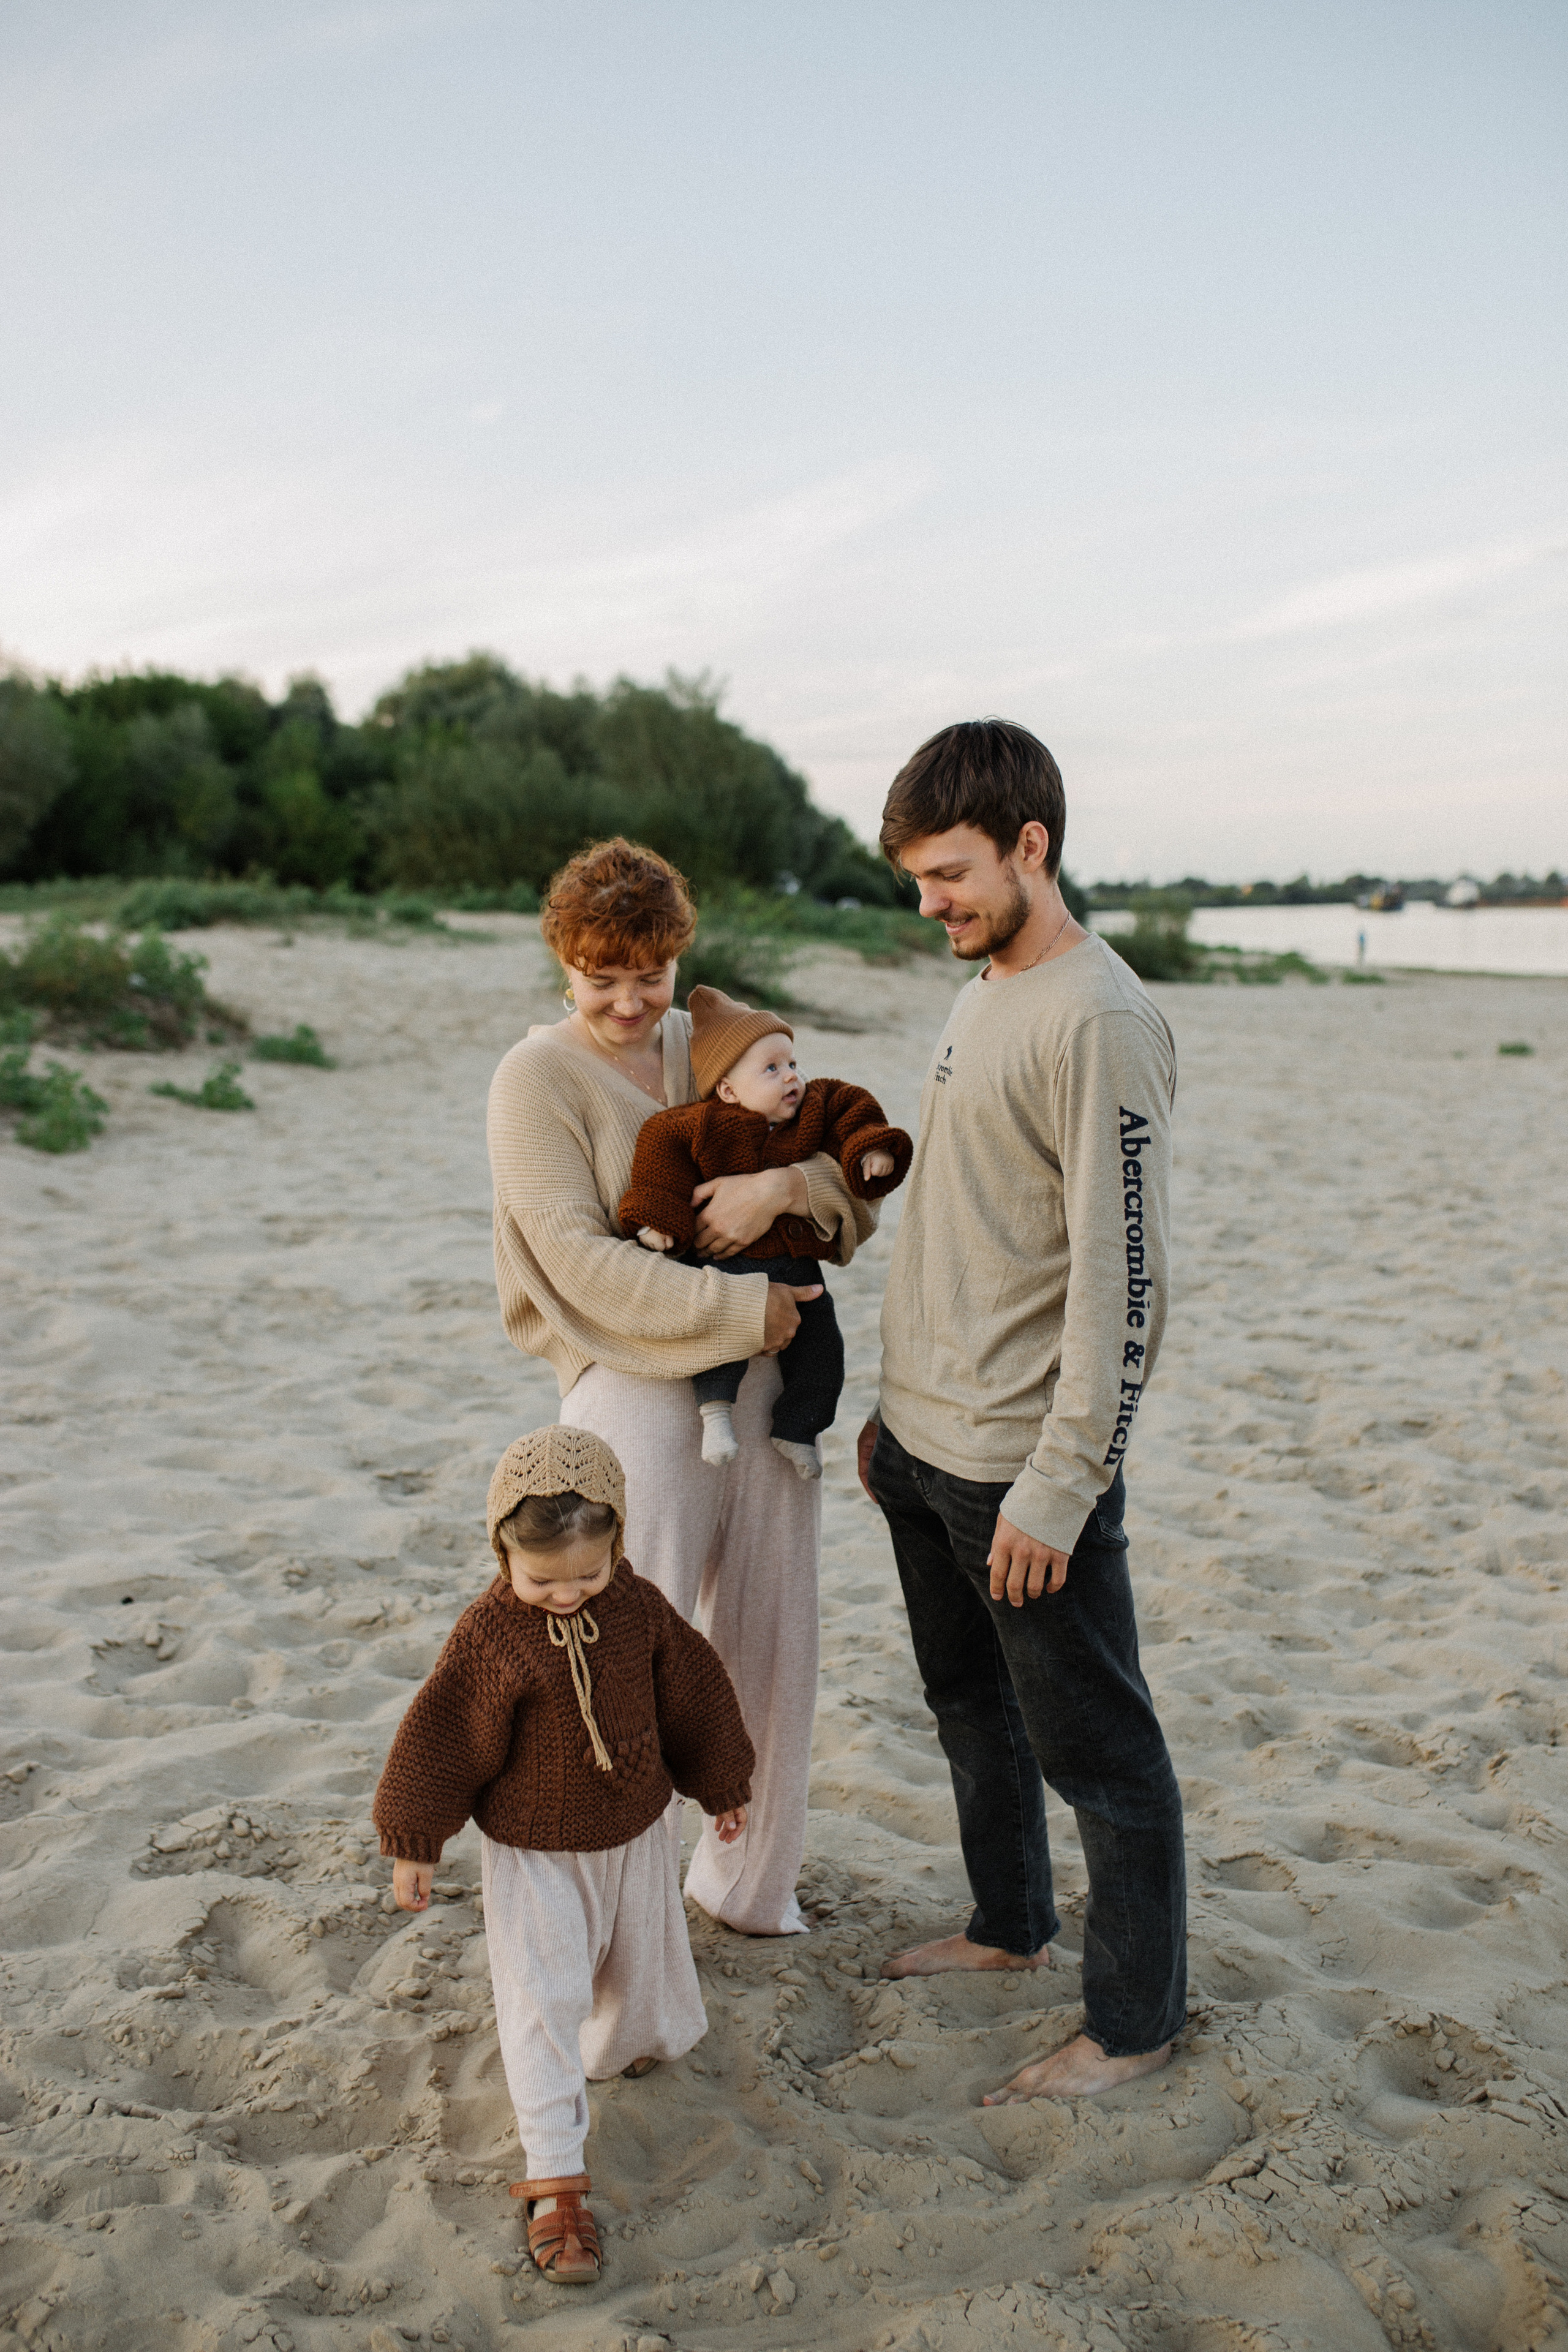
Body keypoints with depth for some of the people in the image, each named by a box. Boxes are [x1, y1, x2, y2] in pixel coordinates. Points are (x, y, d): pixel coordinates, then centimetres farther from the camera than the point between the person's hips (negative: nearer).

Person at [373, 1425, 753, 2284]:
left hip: (637, 1834, 4)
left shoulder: (639, 1608, -12)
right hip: (533, 1853, -4)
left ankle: (623, 2047, 53)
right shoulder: (488, 1634, -22)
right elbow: (443, 1737, -13)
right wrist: (413, 1844, -7)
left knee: (640, 1972, 21)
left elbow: (690, 1694, 3)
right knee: (541, 2004, -6)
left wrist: (722, 1786, 14)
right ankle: (553, 2179, 2)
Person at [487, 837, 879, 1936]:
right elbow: (582, 1262, -14)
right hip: (635, 1381, -5)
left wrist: (782, 1185, -16)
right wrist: (739, 1310, -19)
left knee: (770, 1641, 12)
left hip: (764, 1377, 5)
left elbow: (856, 1178, 7)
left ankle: (749, 1880, 32)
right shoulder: (539, 1078, -4)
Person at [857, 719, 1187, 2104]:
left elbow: (1120, 1278, -21)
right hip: (926, 1448, 9)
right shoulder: (981, 999, 11)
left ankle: (1135, 2023, 22)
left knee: (1095, 1750, 6)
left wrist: (1061, 1484, -21)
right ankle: (1011, 1927, 43)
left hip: (1025, 1468, -9)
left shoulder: (1101, 1023, -18)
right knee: (972, 1709, 23)